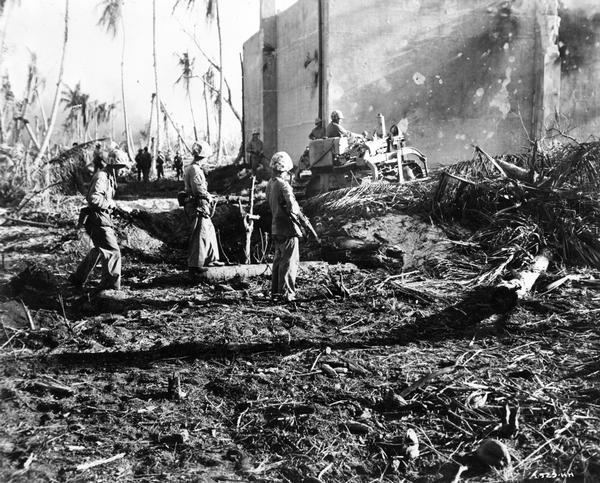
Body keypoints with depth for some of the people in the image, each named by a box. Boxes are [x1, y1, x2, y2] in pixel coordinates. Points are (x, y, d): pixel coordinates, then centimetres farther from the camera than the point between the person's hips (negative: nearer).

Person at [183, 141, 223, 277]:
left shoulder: (193, 168, 17)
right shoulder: (195, 169, -16)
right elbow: (199, 189, -22)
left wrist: (207, 196, 9)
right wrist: (208, 197, -7)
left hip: (200, 206, 11)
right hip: (197, 206, -11)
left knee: (209, 231, 18)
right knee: (199, 235, -7)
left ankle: (211, 259, 28)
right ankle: (194, 265, -4)